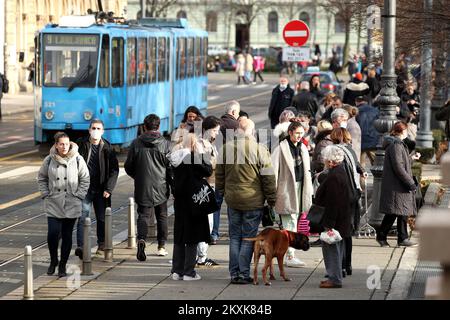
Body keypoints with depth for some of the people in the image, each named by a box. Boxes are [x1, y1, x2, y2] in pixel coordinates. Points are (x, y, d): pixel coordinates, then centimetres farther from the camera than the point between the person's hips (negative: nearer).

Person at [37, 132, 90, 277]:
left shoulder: (77, 159, -2)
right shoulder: (49, 160, -1)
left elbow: (85, 179, 6)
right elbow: (41, 178, 11)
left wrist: (79, 195, -3)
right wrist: (45, 194, 1)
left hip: (71, 205, 0)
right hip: (53, 205, 0)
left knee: (67, 235, 5)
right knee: (53, 233, -11)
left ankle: (63, 265, 17)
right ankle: (53, 261, 14)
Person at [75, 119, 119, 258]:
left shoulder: (107, 148, 2)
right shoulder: (81, 144, 0)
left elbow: (114, 169, 3)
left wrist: (109, 189, -7)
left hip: (101, 190, 2)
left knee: (102, 218, 10)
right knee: (83, 217, -11)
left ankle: (102, 245, 27)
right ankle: (80, 246, -16)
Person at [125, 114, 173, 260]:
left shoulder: (136, 143, -1)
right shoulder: (165, 144, -4)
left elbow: (128, 167, 5)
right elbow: (171, 168, -4)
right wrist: (174, 188, 5)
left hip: (142, 188, 0)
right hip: (161, 188, 0)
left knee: (144, 215, -1)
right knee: (161, 216, 16)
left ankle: (141, 239, -28)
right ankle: (161, 246, 21)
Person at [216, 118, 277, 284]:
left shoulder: (226, 148, 1)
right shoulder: (259, 149, -10)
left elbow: (219, 174, 10)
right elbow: (268, 177, -6)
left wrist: (222, 191, 23)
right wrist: (271, 199, 3)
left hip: (232, 198, 3)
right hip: (253, 200, -3)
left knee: (234, 237, 12)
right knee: (248, 238, 3)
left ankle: (234, 274, 12)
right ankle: (244, 274, 2)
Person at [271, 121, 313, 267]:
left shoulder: (303, 149, 13)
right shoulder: (281, 148, -9)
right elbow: (274, 170, -11)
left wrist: (309, 192, 14)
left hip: (300, 187, 7)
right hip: (287, 189, -7)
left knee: (294, 221, 12)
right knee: (290, 223, -10)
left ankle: (288, 253, 20)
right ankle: (290, 256, -10)